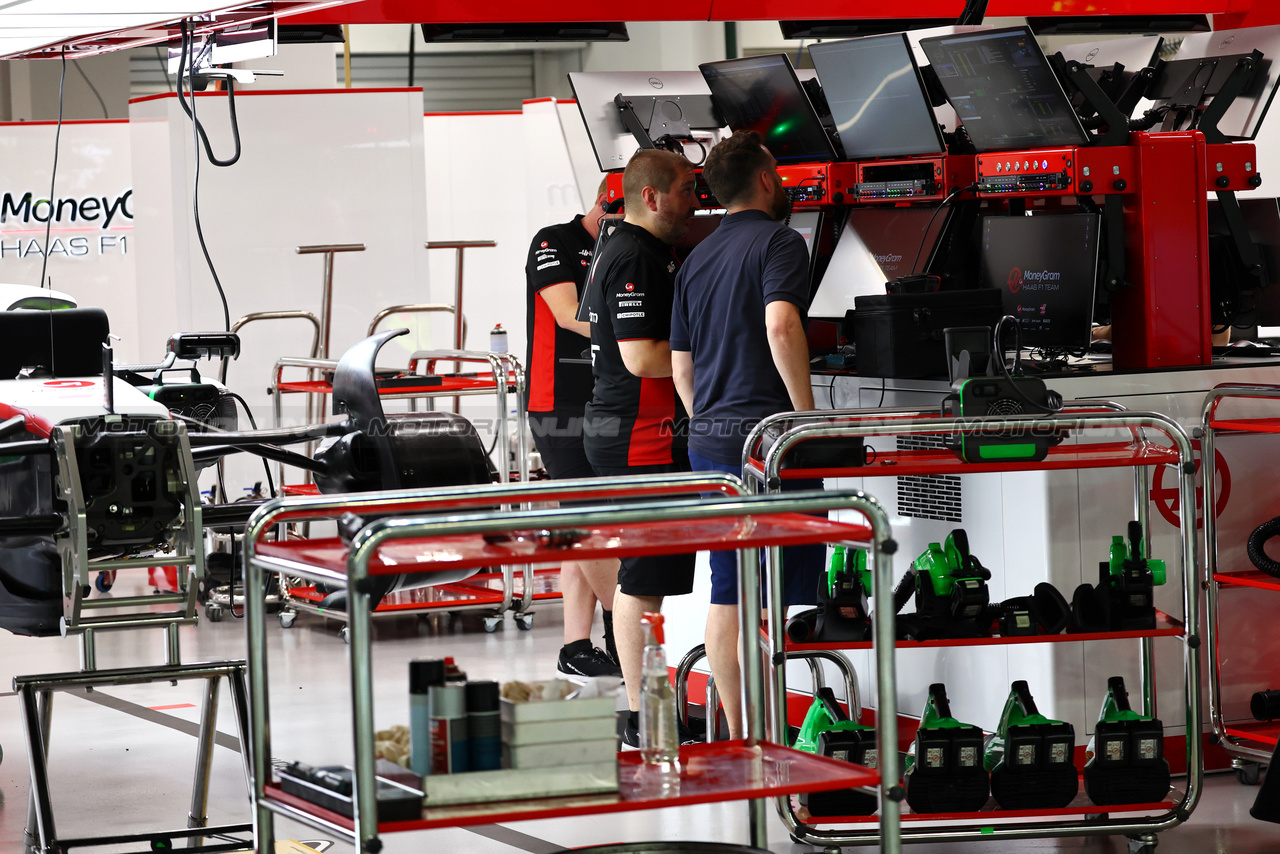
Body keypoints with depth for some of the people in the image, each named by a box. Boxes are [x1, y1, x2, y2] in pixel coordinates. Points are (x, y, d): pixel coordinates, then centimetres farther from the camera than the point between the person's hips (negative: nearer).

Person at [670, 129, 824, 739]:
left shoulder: (697, 259, 16)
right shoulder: (778, 242, -7)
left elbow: (681, 365, 18)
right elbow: (780, 326, -24)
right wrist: (806, 411, -17)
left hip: (709, 439, 7)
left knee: (728, 595, 8)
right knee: (781, 593, -3)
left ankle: (738, 733, 10)